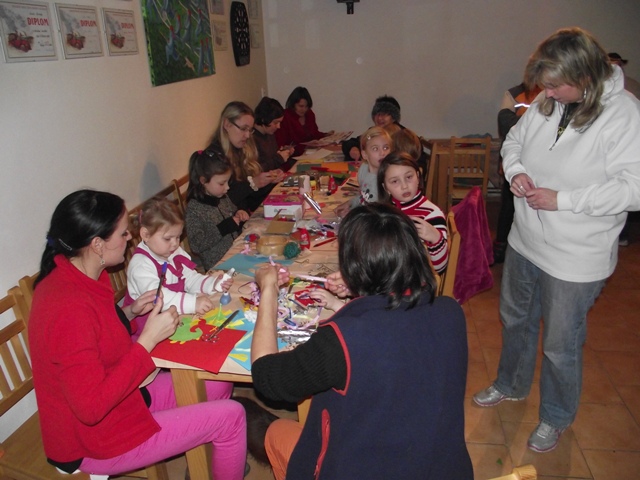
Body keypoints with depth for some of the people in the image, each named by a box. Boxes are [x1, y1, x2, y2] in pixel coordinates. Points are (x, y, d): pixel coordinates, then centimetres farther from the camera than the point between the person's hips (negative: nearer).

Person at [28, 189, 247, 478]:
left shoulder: (70, 274, -3)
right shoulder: (69, 308, -33)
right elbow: (92, 407, -31)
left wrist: (130, 312, -2)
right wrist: (148, 339, -27)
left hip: (117, 397, 9)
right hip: (94, 437, -9)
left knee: (216, 383, 13)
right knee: (230, 416, -7)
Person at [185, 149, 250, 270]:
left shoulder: (223, 198, 8)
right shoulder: (193, 209, -12)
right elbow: (197, 245, -17)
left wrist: (239, 215, 4)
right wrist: (225, 227, -20)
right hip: (218, 265, -7)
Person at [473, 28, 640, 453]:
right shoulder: (546, 104, -2)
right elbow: (514, 140, 13)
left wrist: (562, 199, -25)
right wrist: (515, 171, -8)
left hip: (575, 259, -6)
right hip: (525, 242, 7)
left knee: (560, 345, 11)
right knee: (516, 320, 25)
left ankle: (556, 418, 41)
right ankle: (511, 385, 54)